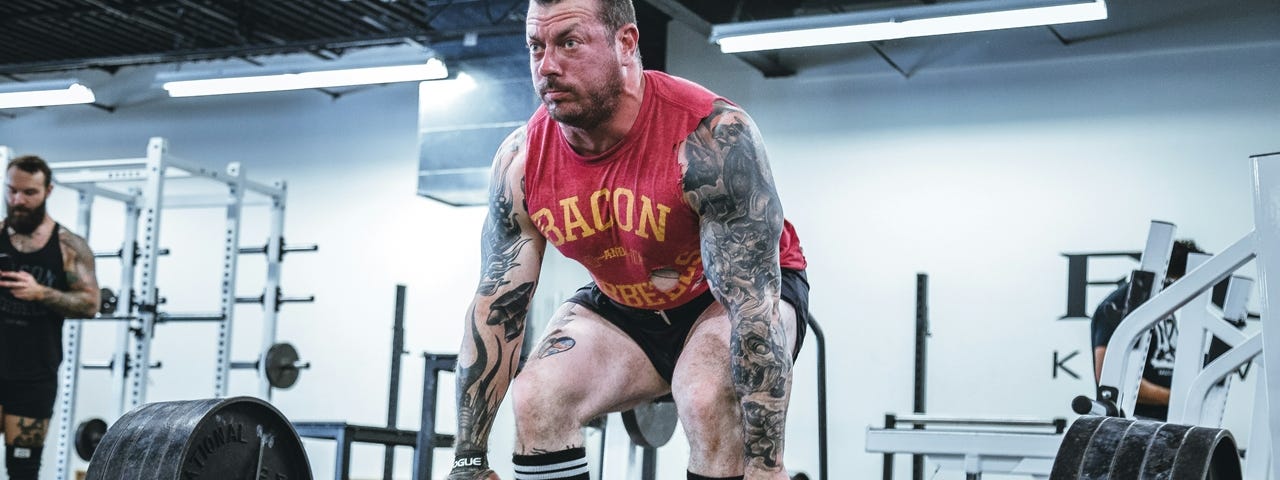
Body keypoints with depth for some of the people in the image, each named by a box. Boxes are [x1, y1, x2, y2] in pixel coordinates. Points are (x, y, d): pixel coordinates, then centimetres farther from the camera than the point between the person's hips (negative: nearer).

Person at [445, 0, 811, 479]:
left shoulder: (712, 137, -34)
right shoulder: (520, 161, -18)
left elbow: (753, 301, -35)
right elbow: (496, 306, -12)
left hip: (746, 289, -4)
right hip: (624, 305, 5)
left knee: (709, 399, -34)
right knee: (535, 397, -18)